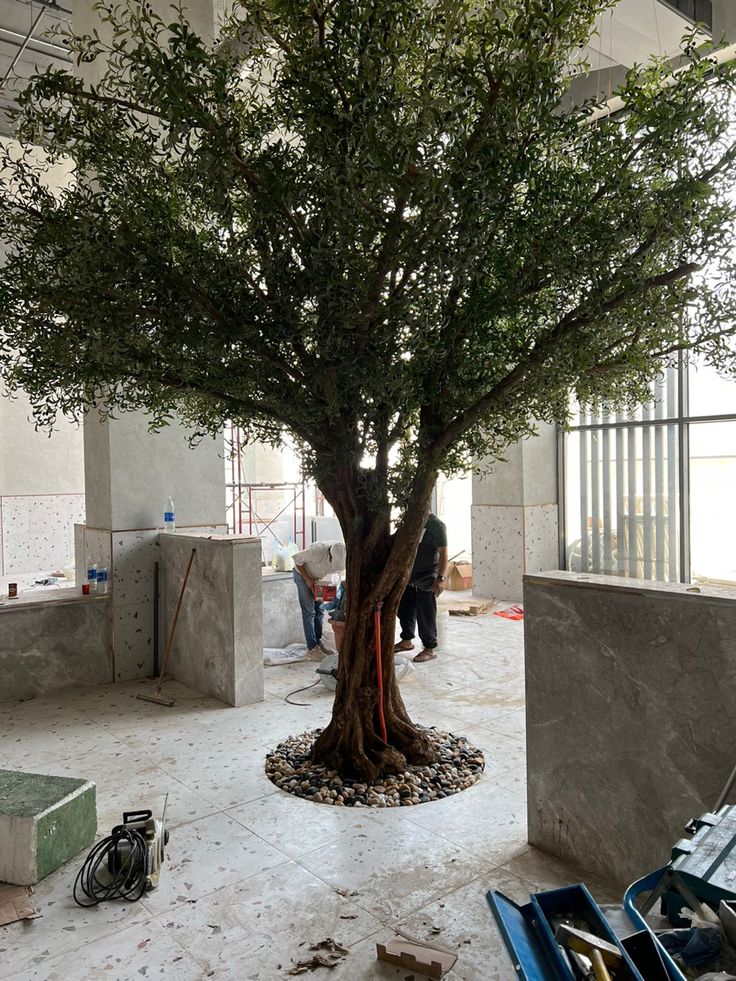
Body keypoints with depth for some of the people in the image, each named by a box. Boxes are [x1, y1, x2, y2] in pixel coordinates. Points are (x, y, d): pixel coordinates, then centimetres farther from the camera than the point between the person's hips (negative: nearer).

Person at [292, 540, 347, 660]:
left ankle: (318, 642, 19)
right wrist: (307, 579, -22)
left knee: (319, 610, 7)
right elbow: (297, 558, -24)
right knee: (309, 611, -8)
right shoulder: (318, 551, -40)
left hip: (319, 577, 5)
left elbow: (338, 569, -1)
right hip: (303, 574, -5)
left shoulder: (342, 556, -24)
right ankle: (311, 648, -5)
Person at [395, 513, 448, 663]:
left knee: (425, 614, -1)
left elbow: (443, 553, -16)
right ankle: (407, 641, 33)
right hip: (409, 575, 7)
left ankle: (430, 649, 11)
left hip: (427, 578, -7)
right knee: (405, 609, 16)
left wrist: (441, 578, -21)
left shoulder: (436, 525, -15)